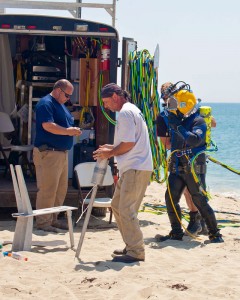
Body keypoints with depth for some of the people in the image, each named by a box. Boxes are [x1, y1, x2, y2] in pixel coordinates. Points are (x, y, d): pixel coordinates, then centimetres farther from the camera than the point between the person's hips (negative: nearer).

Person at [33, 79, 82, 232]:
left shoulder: (61, 105, 20)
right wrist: (68, 131, -20)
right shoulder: (46, 103, -11)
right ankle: (43, 222, -2)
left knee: (61, 190, 12)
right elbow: (47, 125, -23)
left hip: (62, 152, 10)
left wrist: (73, 130, 10)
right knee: (48, 189, -8)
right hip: (48, 152, -10)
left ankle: (53, 219, 21)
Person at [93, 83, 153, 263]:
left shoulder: (125, 113, -13)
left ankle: (136, 251, -8)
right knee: (117, 205, 15)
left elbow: (129, 143, -20)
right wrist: (112, 148, 17)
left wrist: (110, 153, -7)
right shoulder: (132, 110, 20)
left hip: (136, 169, -11)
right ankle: (132, 246, 20)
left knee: (126, 209, -11)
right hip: (132, 168, 11)